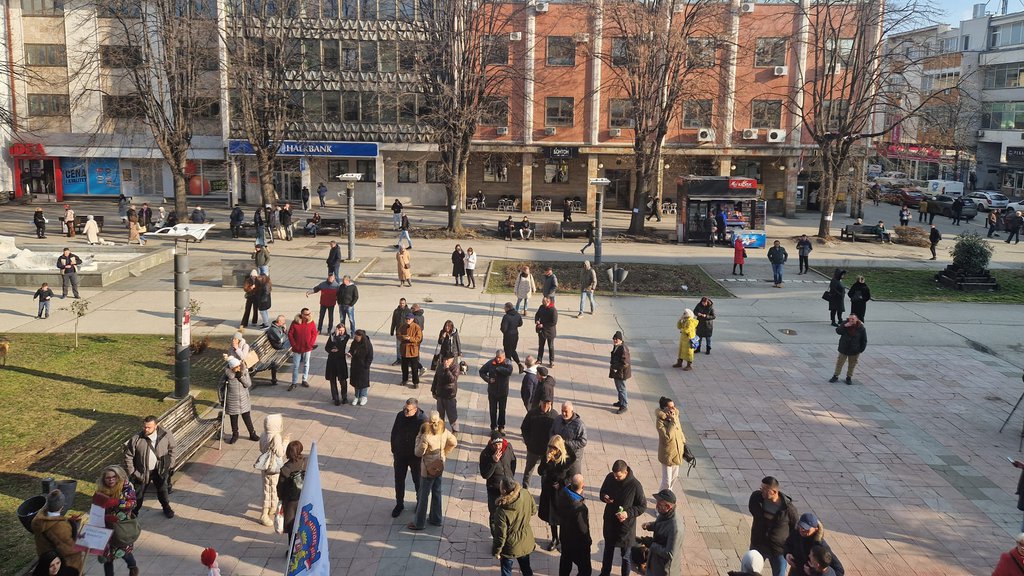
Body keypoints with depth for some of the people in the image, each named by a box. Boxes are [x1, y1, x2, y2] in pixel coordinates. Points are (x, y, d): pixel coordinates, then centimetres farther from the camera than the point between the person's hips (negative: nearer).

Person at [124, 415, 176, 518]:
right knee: (139, 493, 14)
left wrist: (170, 464, 1)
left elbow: (172, 447, 1)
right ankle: (133, 512, 38)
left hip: (160, 470, 2)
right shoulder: (136, 439, -24)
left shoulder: (166, 435, -18)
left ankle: (166, 507, 46)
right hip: (142, 471, -2)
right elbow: (128, 456, -12)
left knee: (162, 490, 22)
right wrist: (131, 472, -10)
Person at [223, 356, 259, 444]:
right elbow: (221, 387, -6)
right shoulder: (228, 374, -16)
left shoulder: (244, 371, -11)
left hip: (244, 400, 1)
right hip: (232, 401, -1)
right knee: (233, 418, 13)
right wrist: (222, 399, -4)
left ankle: (252, 434, 26)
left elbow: (249, 384, -11)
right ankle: (235, 435, 32)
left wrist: (241, 376, -25)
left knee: (247, 418, 11)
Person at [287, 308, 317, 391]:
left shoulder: (311, 323, -6)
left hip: (307, 348, 1)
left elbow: (314, 334, 0)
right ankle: (294, 383, 14)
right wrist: (294, 345, -10)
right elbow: (290, 334, -6)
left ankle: (305, 380, 28)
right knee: (295, 366, 6)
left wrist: (311, 344, -9)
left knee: (306, 365, 14)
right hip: (297, 349, -1)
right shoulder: (295, 322, -11)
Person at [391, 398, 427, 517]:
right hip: (400, 455, 4)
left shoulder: (422, 420, -22)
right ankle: (399, 504, 32)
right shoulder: (400, 415, -10)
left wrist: (420, 455, -12)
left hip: (415, 456, -3)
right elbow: (394, 433, 3)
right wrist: (393, 450, 6)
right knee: (399, 480, 14)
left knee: (418, 481, 14)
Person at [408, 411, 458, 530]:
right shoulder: (444, 432, -9)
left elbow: (419, 453, -17)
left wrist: (419, 437, -10)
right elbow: (454, 442, 6)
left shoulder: (426, 437, -27)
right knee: (436, 493, 19)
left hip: (428, 469, -6)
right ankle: (436, 519, 30)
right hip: (440, 467, 6)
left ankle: (419, 523, 15)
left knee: (423, 495, 5)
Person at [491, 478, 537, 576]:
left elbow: (501, 535, -24)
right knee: (526, 568, 28)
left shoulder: (502, 512, -35)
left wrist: (496, 551, -7)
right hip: (526, 542, 5)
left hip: (510, 547, -5)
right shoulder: (526, 495, -22)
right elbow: (533, 511, -1)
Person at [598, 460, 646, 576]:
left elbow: (643, 506, -13)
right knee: (608, 550, 26)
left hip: (626, 526, -4)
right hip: (609, 522, 4)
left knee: (625, 555, 16)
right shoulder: (610, 477, -12)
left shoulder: (635, 485, -25)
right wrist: (604, 497, -17)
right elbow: (602, 492, 6)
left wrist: (628, 513, -27)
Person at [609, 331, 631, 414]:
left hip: (621, 372, -10)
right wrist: (612, 363, 7)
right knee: (618, 387, 23)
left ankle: (624, 406, 11)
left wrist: (613, 367, -21)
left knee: (621, 388, 0)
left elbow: (625, 363, -27)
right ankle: (621, 402, 39)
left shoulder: (623, 349, -27)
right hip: (617, 371, 10)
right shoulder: (616, 346, 4)